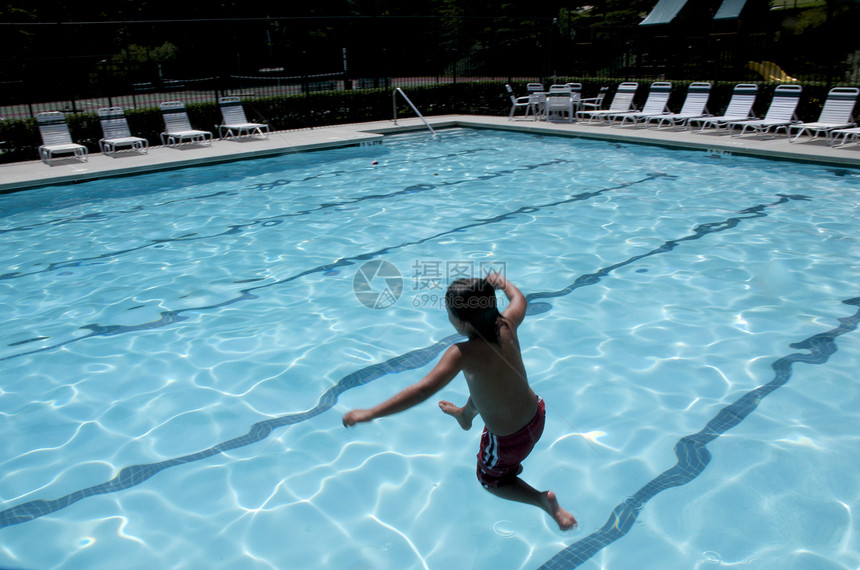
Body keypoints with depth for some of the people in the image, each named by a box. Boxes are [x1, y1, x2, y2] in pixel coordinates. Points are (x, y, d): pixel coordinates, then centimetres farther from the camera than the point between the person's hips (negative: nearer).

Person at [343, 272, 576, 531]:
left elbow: (423, 389, -41)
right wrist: (501, 282, 26)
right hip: (537, 415, 7)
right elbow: (519, 299, 7)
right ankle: (464, 416, 66)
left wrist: (370, 413, -39)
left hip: (508, 441, -6)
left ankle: (543, 499, 11)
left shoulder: (462, 354, -32)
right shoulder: (506, 326, -16)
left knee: (490, 480, 28)